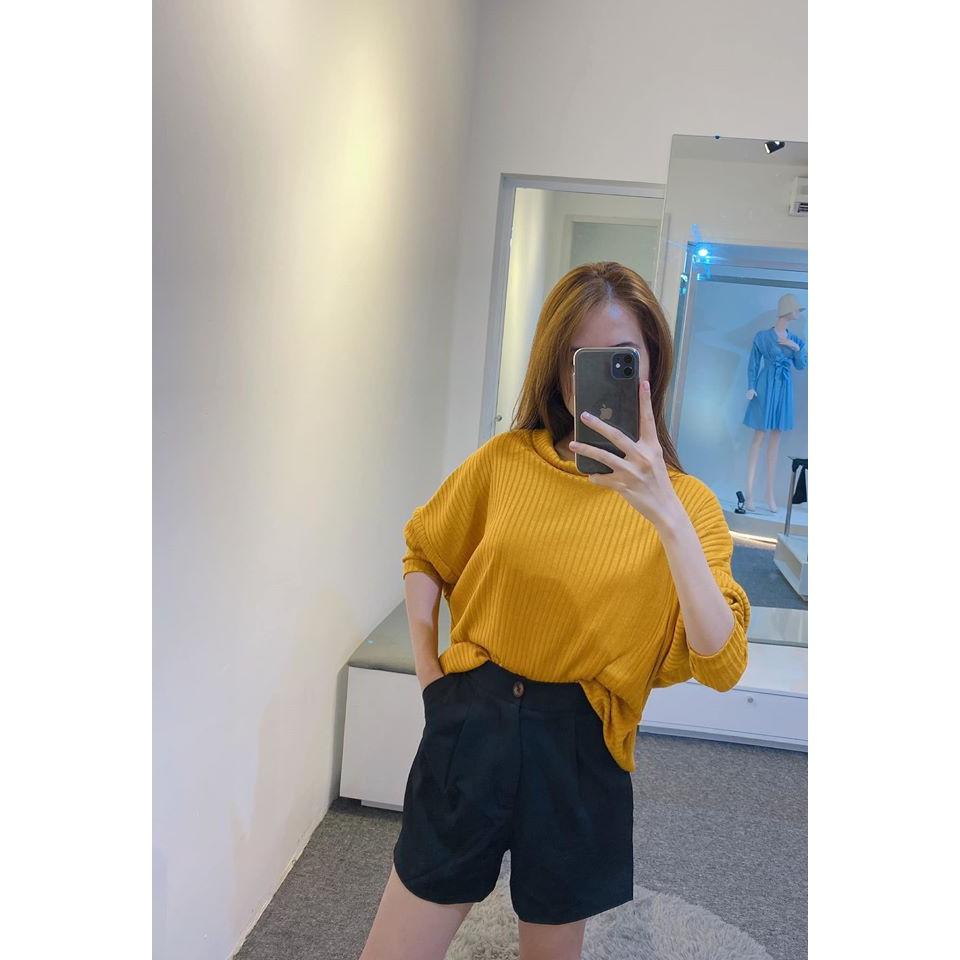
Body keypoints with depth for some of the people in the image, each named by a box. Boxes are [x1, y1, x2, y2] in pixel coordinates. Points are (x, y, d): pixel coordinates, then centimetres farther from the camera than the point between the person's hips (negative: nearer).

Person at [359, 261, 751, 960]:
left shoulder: (687, 501, -6)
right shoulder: (506, 459, -3)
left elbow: (722, 665, -19)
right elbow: (423, 554, 13)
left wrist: (667, 516, -29)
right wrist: (429, 673, 3)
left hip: (580, 752, 0)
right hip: (472, 729, 1)